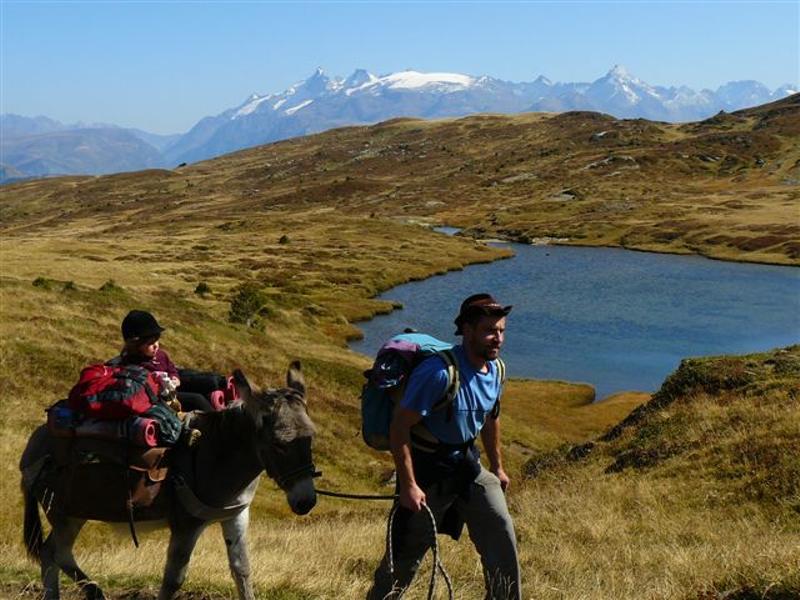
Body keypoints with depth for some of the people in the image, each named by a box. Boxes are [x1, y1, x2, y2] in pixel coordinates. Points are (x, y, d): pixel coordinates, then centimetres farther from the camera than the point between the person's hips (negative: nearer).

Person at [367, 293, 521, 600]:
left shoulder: (495, 370, -1)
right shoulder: (439, 373, -27)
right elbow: (399, 425, -25)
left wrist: (497, 467, 23)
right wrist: (408, 485, -23)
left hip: (467, 464, 7)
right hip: (427, 468, -7)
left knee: (501, 533, 4)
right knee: (407, 552, 3)